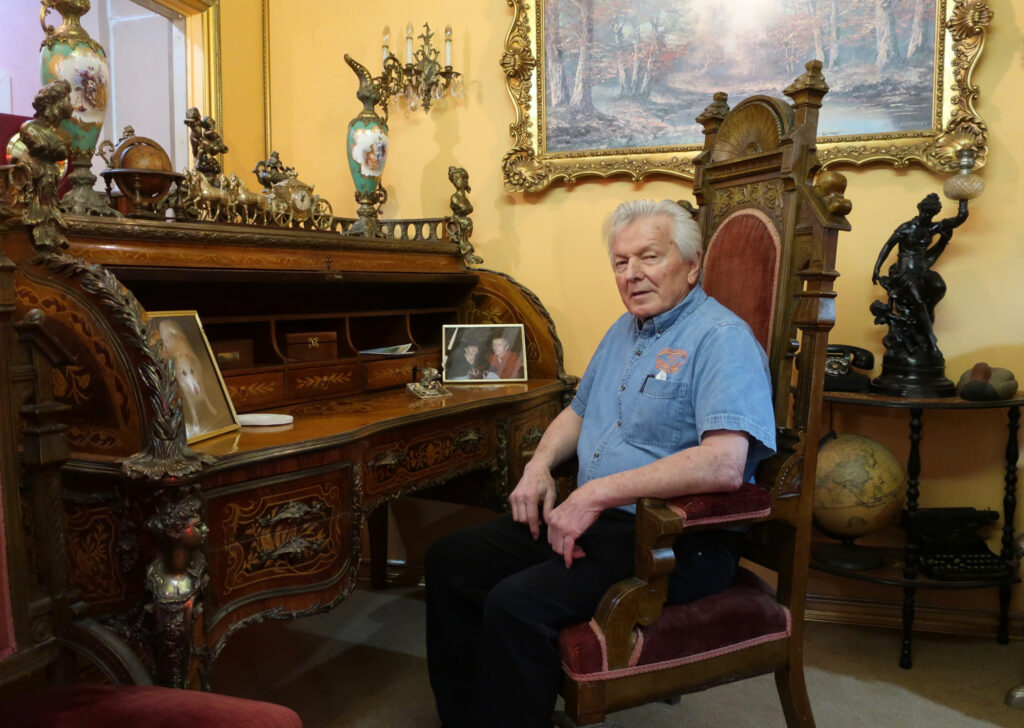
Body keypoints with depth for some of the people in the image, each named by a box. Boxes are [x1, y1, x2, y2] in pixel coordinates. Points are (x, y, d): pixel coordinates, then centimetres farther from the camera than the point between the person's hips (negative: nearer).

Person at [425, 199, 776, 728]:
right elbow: (579, 411, 27)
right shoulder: (624, 330, 16)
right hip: (591, 517, 9)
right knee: (449, 559, 3)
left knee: (516, 603, -27)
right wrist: (540, 464, 6)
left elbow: (725, 464, -29)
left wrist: (599, 492, -26)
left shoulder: (722, 340, -14)